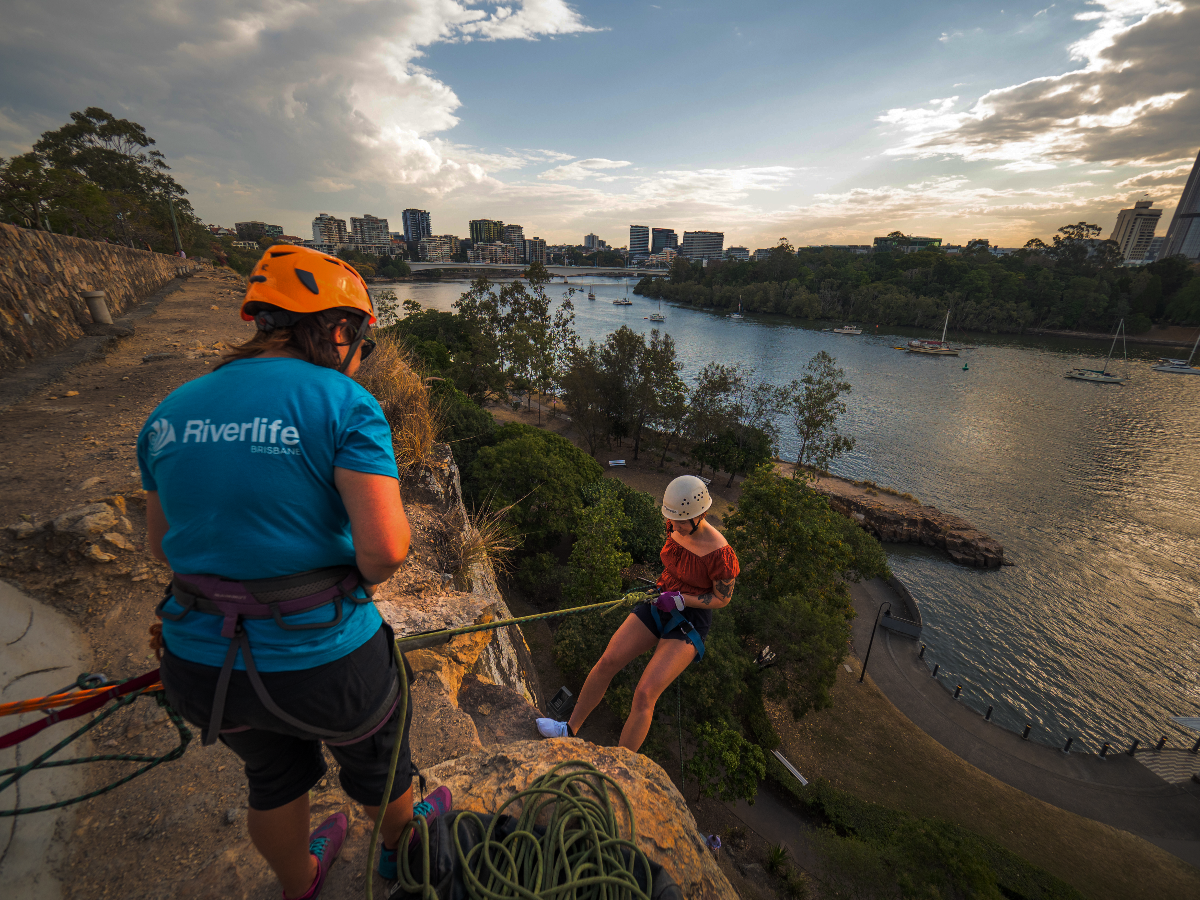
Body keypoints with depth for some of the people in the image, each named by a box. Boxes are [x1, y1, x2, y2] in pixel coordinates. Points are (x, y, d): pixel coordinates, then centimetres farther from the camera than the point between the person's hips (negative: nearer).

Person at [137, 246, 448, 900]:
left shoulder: (171, 411, 1)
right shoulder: (343, 403, -19)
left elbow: (162, 546, 10)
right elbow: (385, 550, -27)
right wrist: (371, 570, -5)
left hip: (199, 662, 5)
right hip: (325, 661, -5)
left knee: (274, 774, 34)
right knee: (376, 761, 29)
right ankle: (401, 848, 61)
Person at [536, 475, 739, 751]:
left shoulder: (720, 554, -24)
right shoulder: (674, 527, -5)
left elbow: (723, 599, -10)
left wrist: (681, 600, -19)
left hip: (690, 622, -6)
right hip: (658, 605, 6)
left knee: (644, 694, -15)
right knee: (607, 662, -4)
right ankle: (570, 730, 17)